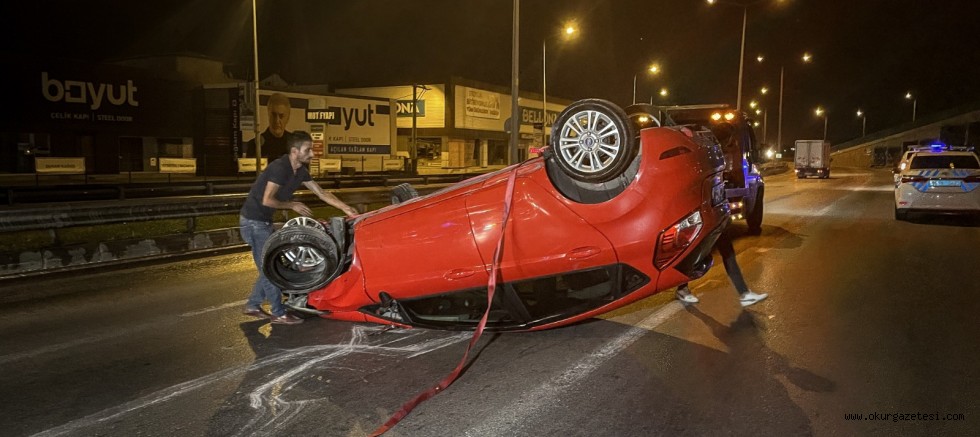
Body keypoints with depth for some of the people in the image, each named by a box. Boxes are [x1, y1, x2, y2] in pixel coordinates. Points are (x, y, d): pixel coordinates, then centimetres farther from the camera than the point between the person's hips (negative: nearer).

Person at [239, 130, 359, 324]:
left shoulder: (300, 171, 4)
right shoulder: (280, 168, -23)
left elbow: (322, 193, 7)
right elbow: (267, 200, -24)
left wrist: (346, 209, 0)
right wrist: (292, 205, -12)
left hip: (264, 221, 9)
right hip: (254, 220, -9)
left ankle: (253, 305, 25)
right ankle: (278, 313, 3)